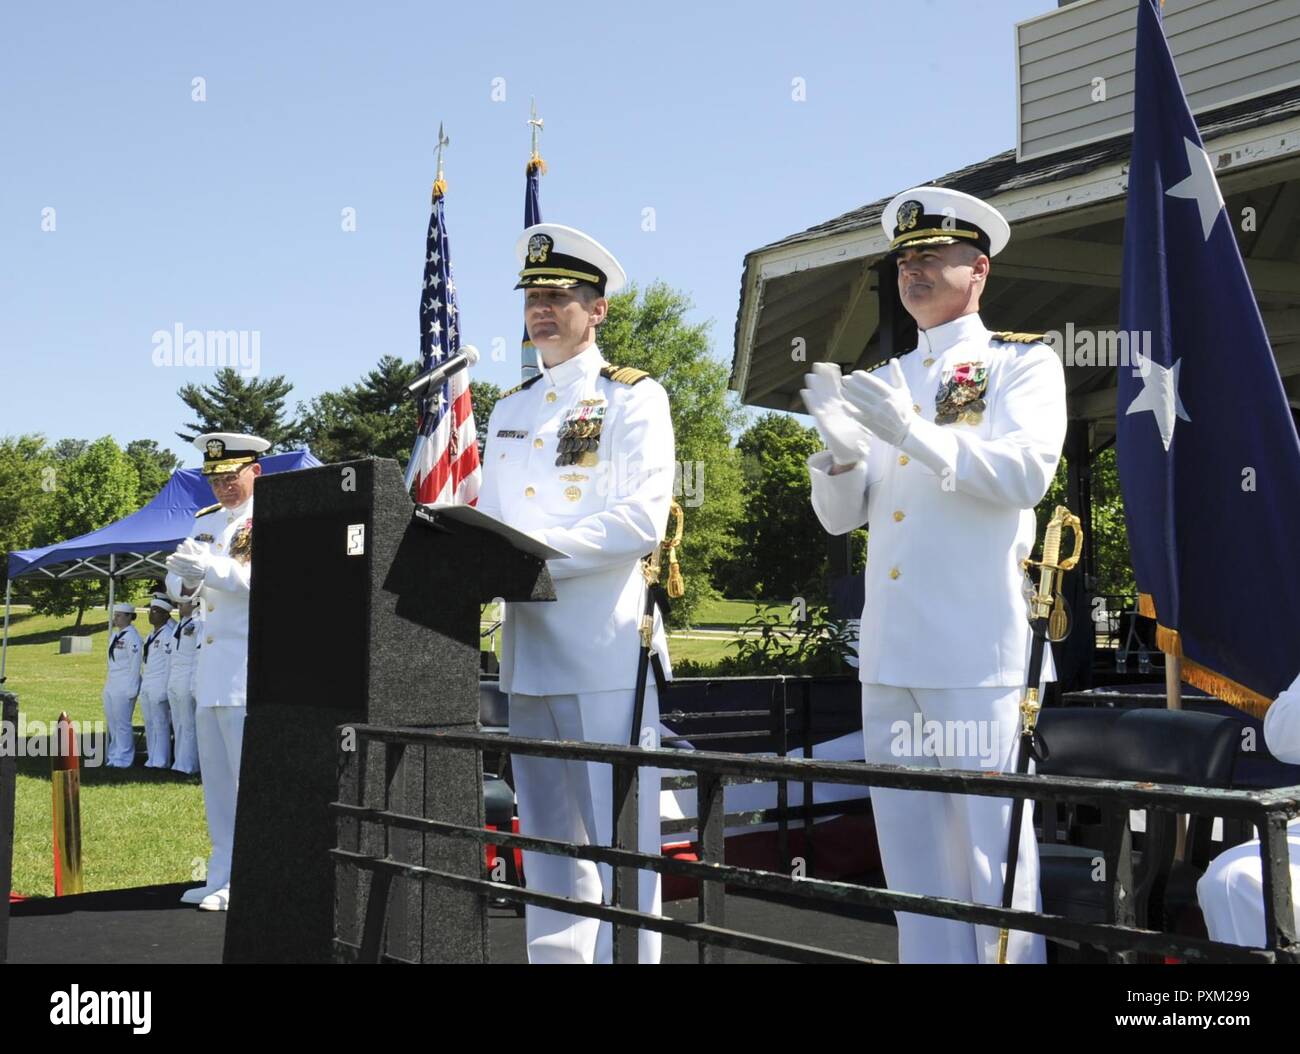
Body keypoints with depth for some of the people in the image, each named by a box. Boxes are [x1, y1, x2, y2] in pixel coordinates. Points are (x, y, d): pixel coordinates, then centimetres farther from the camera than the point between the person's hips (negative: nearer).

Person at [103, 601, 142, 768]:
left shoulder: (132, 636, -12)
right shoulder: (114, 634, 15)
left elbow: (135, 663, -15)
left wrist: (131, 690, -17)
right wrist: (108, 683, 16)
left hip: (124, 686, -9)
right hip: (111, 684, 9)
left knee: (122, 723, -5)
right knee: (112, 723, 12)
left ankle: (123, 759, 2)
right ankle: (114, 756, 20)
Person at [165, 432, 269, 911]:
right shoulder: (206, 521, 18)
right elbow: (177, 584, 17)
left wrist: (210, 568, -33)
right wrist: (185, 580, -7)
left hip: (251, 666, -8)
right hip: (211, 665, 8)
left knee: (250, 772, -6)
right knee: (216, 777, 11)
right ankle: (223, 876, 19)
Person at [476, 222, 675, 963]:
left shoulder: (634, 397, -3)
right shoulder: (509, 411, 17)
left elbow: (641, 522, -14)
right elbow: (491, 520, 17)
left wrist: (532, 551, -20)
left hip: (607, 653, -6)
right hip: (529, 653, 6)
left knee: (619, 844, -2)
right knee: (549, 845, 13)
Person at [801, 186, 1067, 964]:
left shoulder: (1024, 363, 4)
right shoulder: (886, 382, 20)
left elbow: (1026, 474, -13)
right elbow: (842, 515, 14)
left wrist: (914, 433, -24)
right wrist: (842, 445, -7)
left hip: (977, 652, -6)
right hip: (888, 655, 6)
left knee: (994, 847, -2)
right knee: (912, 853, 9)